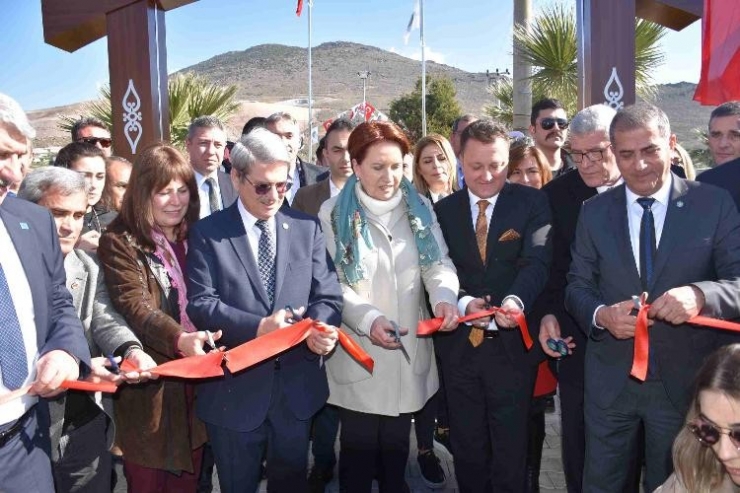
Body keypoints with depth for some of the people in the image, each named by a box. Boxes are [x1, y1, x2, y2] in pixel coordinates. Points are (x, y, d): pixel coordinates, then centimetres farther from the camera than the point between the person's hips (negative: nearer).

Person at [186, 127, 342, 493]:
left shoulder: (307, 228, 4)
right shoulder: (207, 232, -3)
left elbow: (327, 296, 0)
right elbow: (200, 303, -11)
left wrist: (320, 329, -22)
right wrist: (257, 327, -23)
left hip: (296, 386, 2)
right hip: (235, 389, -2)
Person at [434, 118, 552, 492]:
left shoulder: (531, 202, -1)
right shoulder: (443, 210, 6)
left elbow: (537, 261, -14)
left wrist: (515, 300, -34)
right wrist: (463, 303, -21)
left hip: (512, 344, -2)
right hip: (459, 345, 3)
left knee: (510, 451, 10)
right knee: (467, 450, 17)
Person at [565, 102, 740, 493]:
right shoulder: (594, 212, 1)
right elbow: (577, 287, 2)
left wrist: (700, 295, -31)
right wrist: (600, 314, -20)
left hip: (684, 380, -1)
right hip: (610, 380, 2)